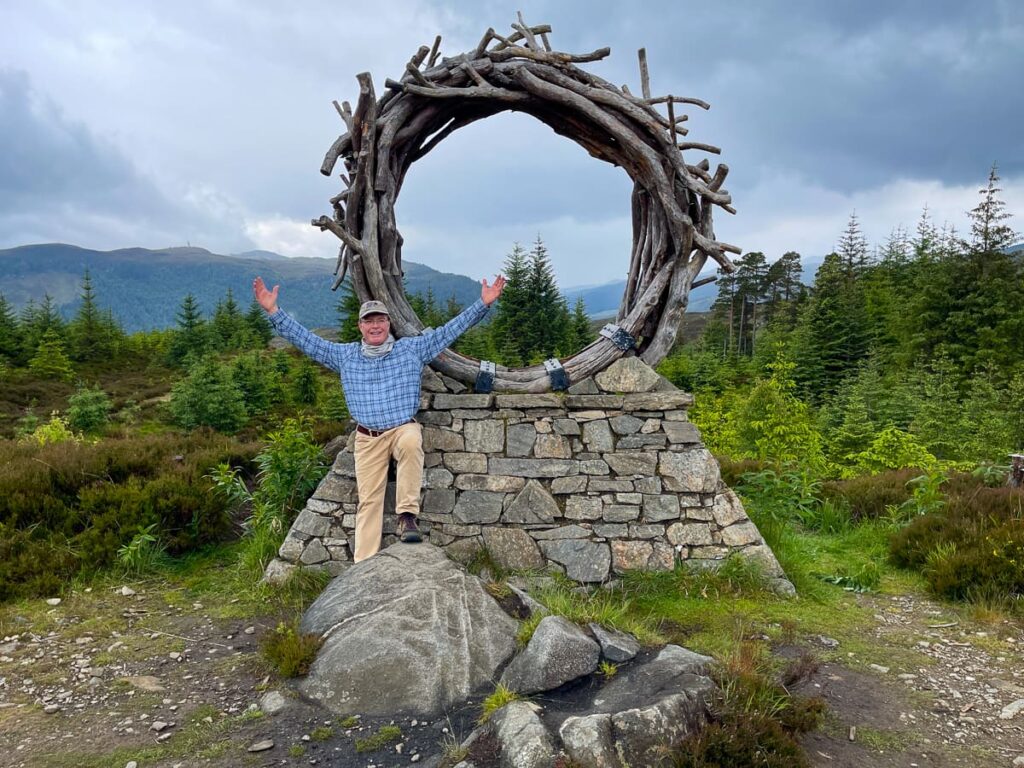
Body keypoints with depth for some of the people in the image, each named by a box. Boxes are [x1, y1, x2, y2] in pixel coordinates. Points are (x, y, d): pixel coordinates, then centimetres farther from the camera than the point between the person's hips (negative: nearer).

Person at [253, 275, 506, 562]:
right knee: (368, 499, -4)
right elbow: (304, 339, 8)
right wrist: (273, 311, 1)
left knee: (411, 442, -38)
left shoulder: (412, 348, 3)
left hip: (404, 428, -2)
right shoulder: (345, 355, 7)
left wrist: (483, 303, -7)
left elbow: (450, 330, 0)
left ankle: (407, 515, -30)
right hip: (368, 438, 2)